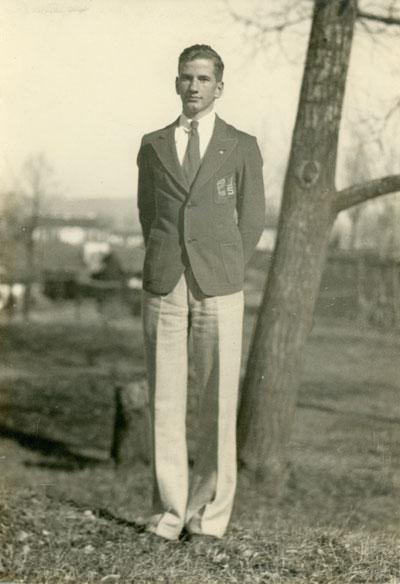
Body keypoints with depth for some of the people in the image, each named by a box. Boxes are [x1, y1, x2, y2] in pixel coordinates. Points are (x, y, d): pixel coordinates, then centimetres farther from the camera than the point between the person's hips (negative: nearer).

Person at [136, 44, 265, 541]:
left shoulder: (242, 148, 7)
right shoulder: (153, 145, 12)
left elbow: (251, 219, 11)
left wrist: (226, 272, 6)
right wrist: (165, 268, 13)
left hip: (219, 289, -2)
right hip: (163, 288, 2)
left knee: (218, 399, -3)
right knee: (164, 398, 0)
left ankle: (209, 510, 5)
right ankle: (169, 511, 6)